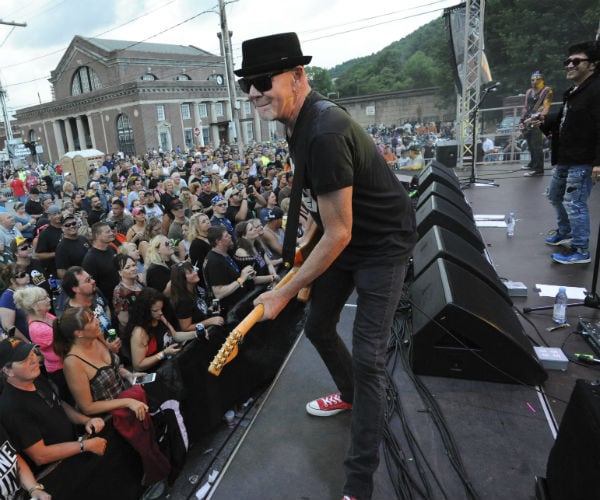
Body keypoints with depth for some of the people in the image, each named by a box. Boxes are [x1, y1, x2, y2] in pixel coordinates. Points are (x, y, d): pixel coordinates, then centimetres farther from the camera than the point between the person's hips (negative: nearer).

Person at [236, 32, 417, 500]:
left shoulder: (324, 133, -32)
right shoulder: (299, 118, -1)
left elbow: (339, 234, -30)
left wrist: (284, 293, -23)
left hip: (381, 243, -9)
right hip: (342, 235, 9)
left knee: (367, 357, -9)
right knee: (318, 326, 18)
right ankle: (350, 395, 46)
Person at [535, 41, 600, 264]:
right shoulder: (574, 91, 15)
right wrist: (544, 121, 10)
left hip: (582, 161, -11)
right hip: (565, 159, 11)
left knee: (573, 203, -8)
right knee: (556, 196, 23)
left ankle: (580, 251, 3)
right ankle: (565, 233, 43)